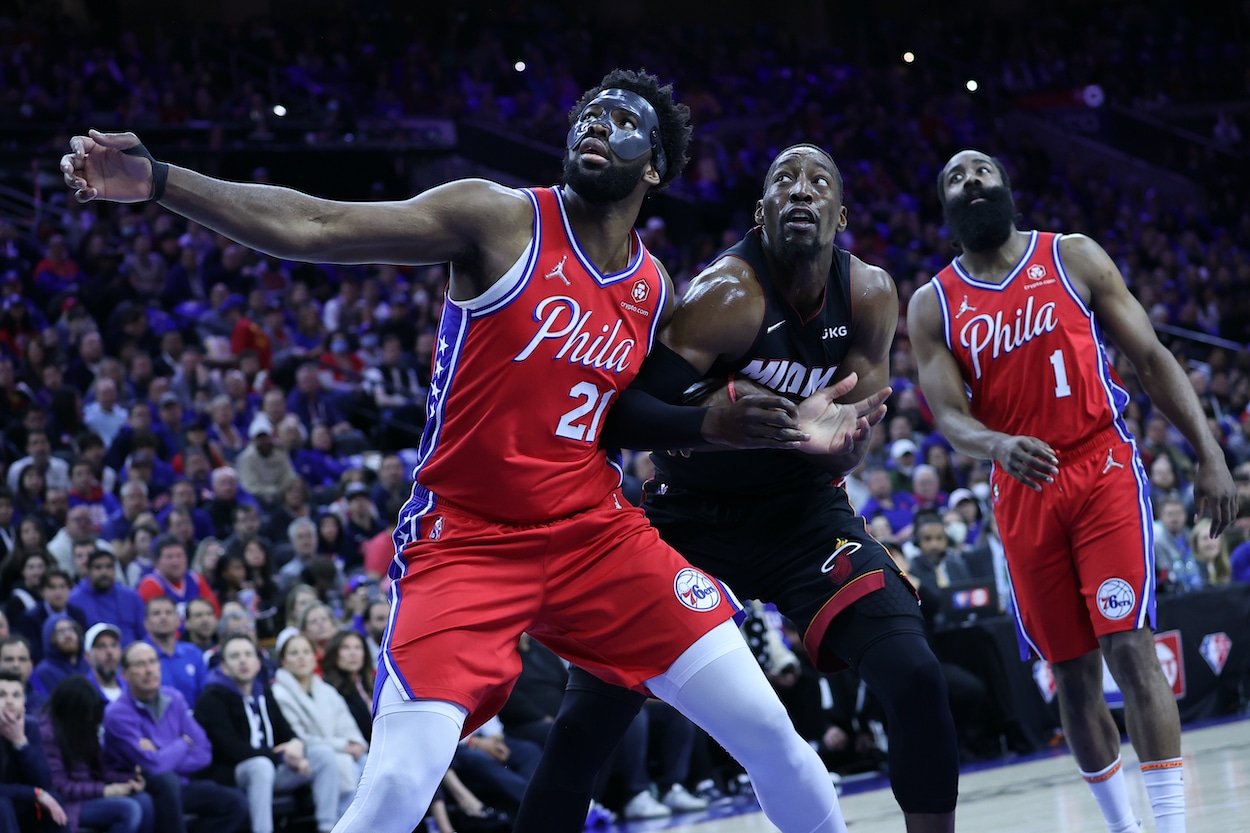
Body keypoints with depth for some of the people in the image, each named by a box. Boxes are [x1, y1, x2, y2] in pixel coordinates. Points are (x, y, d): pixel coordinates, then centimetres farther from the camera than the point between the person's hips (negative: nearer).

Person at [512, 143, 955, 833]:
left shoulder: (868, 295, -7)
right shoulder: (728, 293, -22)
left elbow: (843, 453, -9)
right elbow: (623, 420, -29)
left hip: (801, 510, 3)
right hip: (690, 513, -3)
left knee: (915, 678, -16)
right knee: (586, 718, -11)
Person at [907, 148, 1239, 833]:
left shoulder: (1073, 258, 3)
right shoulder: (932, 307, 6)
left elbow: (1150, 358, 3)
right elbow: (949, 416, -3)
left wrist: (1209, 455, -5)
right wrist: (998, 446, -27)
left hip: (1103, 469, -2)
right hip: (1024, 494, 2)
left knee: (1128, 645, -16)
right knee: (1071, 672, 6)